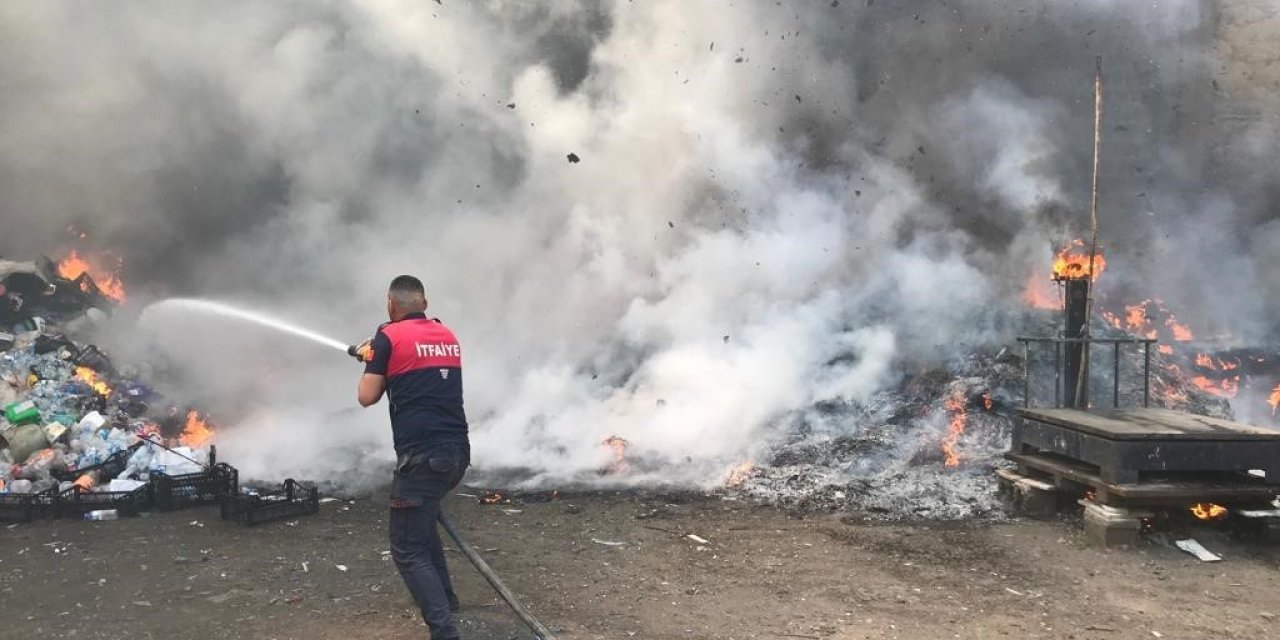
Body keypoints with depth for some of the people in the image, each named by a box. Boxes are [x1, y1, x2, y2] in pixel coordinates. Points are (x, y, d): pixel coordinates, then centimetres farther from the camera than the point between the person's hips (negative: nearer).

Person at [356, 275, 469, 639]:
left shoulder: (388, 338, -3)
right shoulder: (449, 336, 14)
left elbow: (367, 398, 0)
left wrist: (370, 361, 18)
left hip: (422, 456, -7)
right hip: (458, 451, 7)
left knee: (408, 549, -3)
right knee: (421, 517, 31)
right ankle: (442, 595, 37)